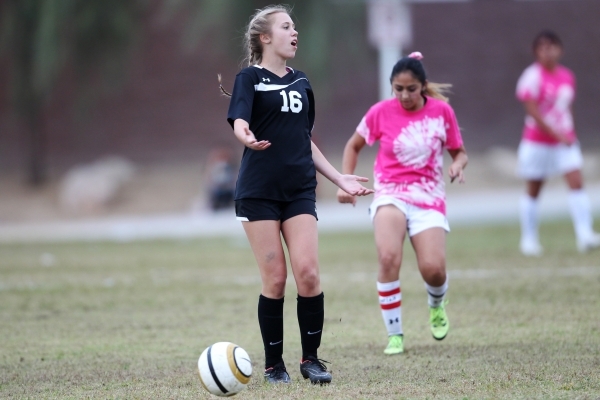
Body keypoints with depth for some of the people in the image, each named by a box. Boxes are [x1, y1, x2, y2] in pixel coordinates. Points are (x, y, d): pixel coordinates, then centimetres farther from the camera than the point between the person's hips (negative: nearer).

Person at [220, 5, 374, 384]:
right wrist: (247, 137, -43)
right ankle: (274, 364, 7)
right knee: (275, 277, -5)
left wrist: (339, 178, 17)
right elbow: (239, 120, -20)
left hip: (299, 190, 4)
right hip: (259, 191, -4)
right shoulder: (250, 78, -2)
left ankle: (311, 359, 2)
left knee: (307, 271, -9)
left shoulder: (301, 82, 15)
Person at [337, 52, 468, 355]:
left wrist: (457, 165, -14)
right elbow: (353, 146, 12)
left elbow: (459, 151, 9)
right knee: (389, 258, -27)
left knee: (433, 270, -17)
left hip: (428, 197, 1)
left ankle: (437, 305, 22)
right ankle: (394, 335, -13)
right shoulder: (381, 112, -4)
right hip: (390, 194, -1)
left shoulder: (441, 111, -4)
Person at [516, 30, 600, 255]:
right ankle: (528, 240, 17)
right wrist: (556, 134, -20)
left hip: (565, 139, 4)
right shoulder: (533, 76, -12)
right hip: (537, 141, -4)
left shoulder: (567, 77, 7)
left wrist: (569, 134, 9)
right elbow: (532, 110, -17)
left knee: (576, 183, -11)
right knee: (533, 190, 6)